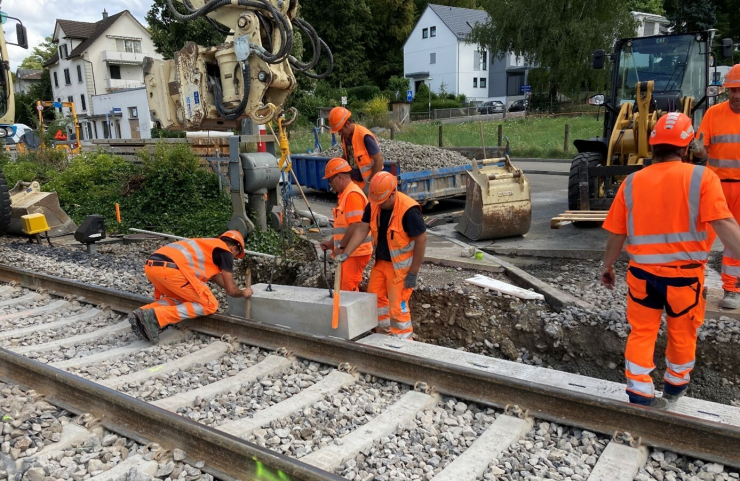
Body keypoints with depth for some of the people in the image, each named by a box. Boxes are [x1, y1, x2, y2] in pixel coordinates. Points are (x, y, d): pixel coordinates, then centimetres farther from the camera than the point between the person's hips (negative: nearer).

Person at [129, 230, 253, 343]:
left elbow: (216, 276, 50)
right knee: (209, 305, 4)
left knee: (183, 299, 30)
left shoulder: (208, 245, 35)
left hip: (151, 265, 9)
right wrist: (243, 293, 34)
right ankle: (156, 317, -11)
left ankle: (142, 313, 8)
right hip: (170, 268, -9)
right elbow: (230, 290, 13)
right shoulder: (225, 251, 12)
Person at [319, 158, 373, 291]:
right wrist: (331, 243, 15)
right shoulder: (344, 194, 17)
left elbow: (355, 226, -23)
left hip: (355, 252, -10)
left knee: (349, 289, -7)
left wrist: (340, 246, -15)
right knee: (343, 288, 15)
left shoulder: (352, 194, -16)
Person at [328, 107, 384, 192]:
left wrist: (370, 182, -17)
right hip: (353, 182, 8)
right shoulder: (345, 136, 0)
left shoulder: (365, 136, -24)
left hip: (367, 182, -8)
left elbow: (379, 160, -20)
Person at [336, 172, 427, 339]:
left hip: (401, 267, -7)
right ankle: (385, 332, 38)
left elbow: (421, 240, -21)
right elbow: (362, 229, -2)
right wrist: (346, 253, -13)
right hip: (381, 262, 8)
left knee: (398, 306, -3)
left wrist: (413, 273, -19)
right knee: (375, 297, 17)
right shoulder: (373, 205, -5)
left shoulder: (409, 210, -26)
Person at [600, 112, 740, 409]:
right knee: (682, 334, 19)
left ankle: (639, 392, 10)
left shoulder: (632, 182, -1)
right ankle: (675, 386, 39)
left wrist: (607, 266, 15)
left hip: (642, 272, 1)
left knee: (641, 332, 13)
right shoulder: (701, 178, -9)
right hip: (684, 273, -1)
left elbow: (616, 232, 3)